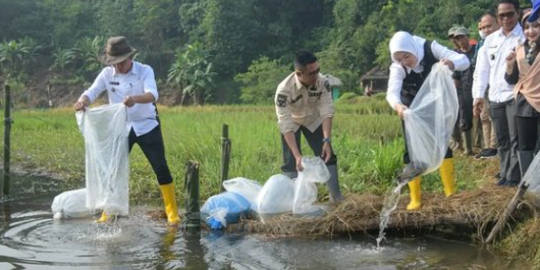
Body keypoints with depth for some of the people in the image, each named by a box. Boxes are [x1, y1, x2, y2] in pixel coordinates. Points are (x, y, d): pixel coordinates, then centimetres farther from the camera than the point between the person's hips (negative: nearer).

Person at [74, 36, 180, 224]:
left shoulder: (145, 71, -16)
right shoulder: (107, 74, -7)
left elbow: (152, 95, -32)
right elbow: (92, 92, -17)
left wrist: (135, 99, -54)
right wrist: (82, 101, -41)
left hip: (147, 126, -3)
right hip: (121, 128, 3)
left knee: (161, 169, -4)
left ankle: (172, 212, 6)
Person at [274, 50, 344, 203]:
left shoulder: (322, 83, -32)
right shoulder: (284, 90, -40)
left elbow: (326, 112, -30)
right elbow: (286, 125, -40)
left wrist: (326, 140, -42)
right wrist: (297, 155, -46)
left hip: (313, 120, 3)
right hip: (292, 122, -2)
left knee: (327, 154, -1)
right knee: (291, 161, -10)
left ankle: (335, 195, 10)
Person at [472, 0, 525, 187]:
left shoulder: (524, 36, -5)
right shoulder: (490, 40, 13)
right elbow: (482, 68, 12)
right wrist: (478, 95, 6)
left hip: (515, 95, -6)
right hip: (495, 97, 6)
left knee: (516, 139, -6)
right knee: (502, 140, 11)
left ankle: (514, 176, -2)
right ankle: (505, 174, 19)